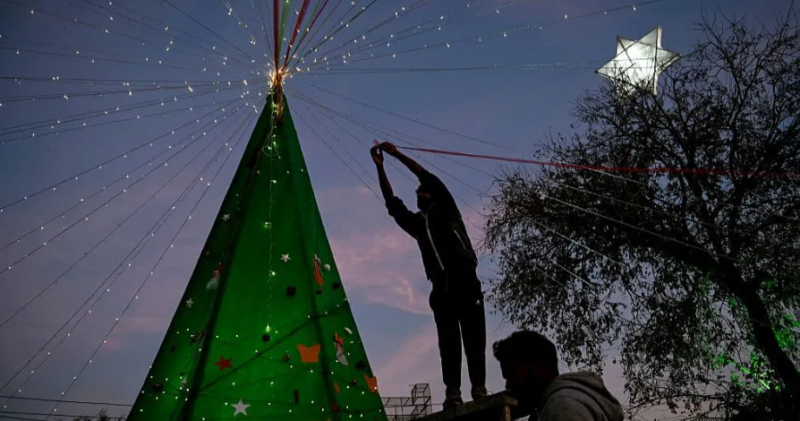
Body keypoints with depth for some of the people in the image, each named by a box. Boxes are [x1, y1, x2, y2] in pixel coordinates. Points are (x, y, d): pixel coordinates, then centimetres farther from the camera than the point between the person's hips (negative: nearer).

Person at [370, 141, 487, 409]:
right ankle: (452, 392, -6)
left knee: (474, 337, -5)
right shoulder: (417, 223, 23)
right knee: (448, 342, -3)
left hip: (465, 281, -3)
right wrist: (380, 167, 12)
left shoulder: (446, 211, 14)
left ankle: (479, 388, -4)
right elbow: (392, 203, 16)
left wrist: (398, 155, 6)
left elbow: (431, 179, 5)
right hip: (441, 287, 3)